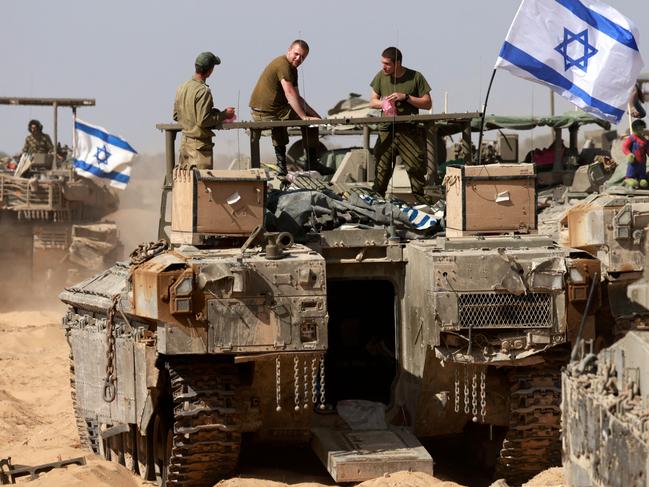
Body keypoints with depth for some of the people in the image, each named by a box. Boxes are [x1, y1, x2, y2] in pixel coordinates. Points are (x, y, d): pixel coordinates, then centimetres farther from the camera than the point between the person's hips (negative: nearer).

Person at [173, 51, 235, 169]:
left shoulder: (181, 88, 8)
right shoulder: (203, 91, -18)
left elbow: (176, 116, 15)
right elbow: (203, 121, -22)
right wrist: (224, 115, -9)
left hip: (185, 141, 8)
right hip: (200, 144, -8)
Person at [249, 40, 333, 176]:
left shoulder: (292, 69, 19)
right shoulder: (283, 65, -15)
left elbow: (297, 98, 21)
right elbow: (290, 94, -23)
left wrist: (314, 114, 11)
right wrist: (304, 117, -24)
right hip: (268, 113, -10)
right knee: (311, 122, -1)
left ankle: (281, 164, 36)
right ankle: (311, 163, 6)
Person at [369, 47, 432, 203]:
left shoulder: (415, 77, 2)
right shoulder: (381, 76, 10)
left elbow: (428, 104, 2)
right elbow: (372, 102, 17)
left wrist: (406, 97, -10)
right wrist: (382, 103, -5)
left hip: (409, 130, -2)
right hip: (386, 130, 2)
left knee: (416, 168, -5)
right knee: (381, 170, -2)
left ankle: (421, 201, 2)